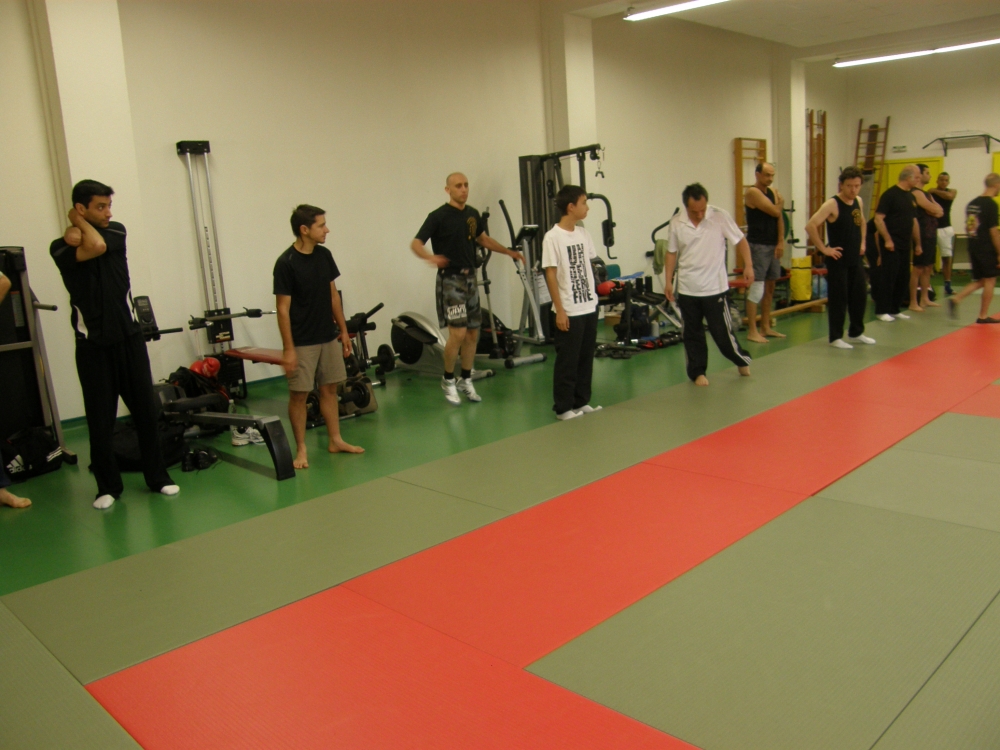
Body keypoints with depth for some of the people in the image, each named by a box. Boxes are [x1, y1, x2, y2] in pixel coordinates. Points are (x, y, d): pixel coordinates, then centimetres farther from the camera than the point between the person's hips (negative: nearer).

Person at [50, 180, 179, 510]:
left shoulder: (117, 232, 7)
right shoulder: (61, 247, -2)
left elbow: (98, 242, -13)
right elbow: (93, 247, -20)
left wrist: (79, 224, -4)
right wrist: (79, 222, -6)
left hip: (129, 338, 2)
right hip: (93, 346, -2)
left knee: (146, 410, 5)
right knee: (100, 419, 2)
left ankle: (157, 476, 17)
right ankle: (108, 486, 16)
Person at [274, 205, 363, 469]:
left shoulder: (324, 255, 4)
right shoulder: (286, 263, -15)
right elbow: (283, 308, -14)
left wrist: (343, 329, 12)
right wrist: (288, 348, -15)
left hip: (329, 337, 6)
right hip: (302, 343, -6)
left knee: (330, 388, 13)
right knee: (299, 394, 1)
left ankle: (335, 440, 24)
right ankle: (301, 449, 12)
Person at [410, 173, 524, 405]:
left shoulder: (473, 214, 9)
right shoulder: (438, 216, -11)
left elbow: (483, 238, 26)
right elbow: (416, 243, -14)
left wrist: (508, 251, 24)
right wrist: (430, 257, -35)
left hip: (470, 278, 7)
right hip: (450, 280, -7)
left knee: (473, 332, 9)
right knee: (458, 333, -13)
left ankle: (466, 380, 23)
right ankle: (448, 380, 6)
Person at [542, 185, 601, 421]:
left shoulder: (583, 233, 9)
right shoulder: (553, 237, -12)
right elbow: (550, 275, -12)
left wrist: (592, 296, 11)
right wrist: (559, 310, -15)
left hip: (589, 307, 7)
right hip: (569, 312, -7)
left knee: (586, 358, 12)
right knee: (567, 361, 1)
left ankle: (582, 402, 24)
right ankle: (563, 408, 11)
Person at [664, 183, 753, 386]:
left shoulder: (720, 217, -9)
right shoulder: (676, 224, -2)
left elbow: (740, 241, -2)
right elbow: (671, 253, 8)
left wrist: (748, 265, -10)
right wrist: (668, 281, 5)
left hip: (715, 287, -2)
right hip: (687, 290, 3)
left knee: (722, 331, 2)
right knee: (692, 333, 8)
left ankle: (742, 360, 28)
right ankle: (698, 372, 22)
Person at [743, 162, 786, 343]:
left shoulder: (773, 192, 14)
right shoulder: (753, 192, -10)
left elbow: (780, 217, 8)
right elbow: (775, 211, -17)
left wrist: (781, 242, -3)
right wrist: (780, 203, 5)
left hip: (773, 246, 8)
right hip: (758, 246, -8)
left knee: (770, 287, 12)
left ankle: (765, 327, 21)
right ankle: (752, 331, -5)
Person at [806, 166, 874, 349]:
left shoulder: (859, 202, 7)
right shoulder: (832, 205, -15)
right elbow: (810, 226, -24)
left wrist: (862, 242, 14)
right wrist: (824, 248, -21)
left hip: (856, 259, 7)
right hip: (838, 260, -7)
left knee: (860, 296, 12)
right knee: (839, 298, -2)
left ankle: (856, 333, 27)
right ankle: (836, 337, 8)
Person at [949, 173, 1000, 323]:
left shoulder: (972, 203, 10)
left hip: (973, 247, 7)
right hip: (987, 249, -7)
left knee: (979, 281, 14)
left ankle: (955, 299, -3)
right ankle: (983, 316, 7)